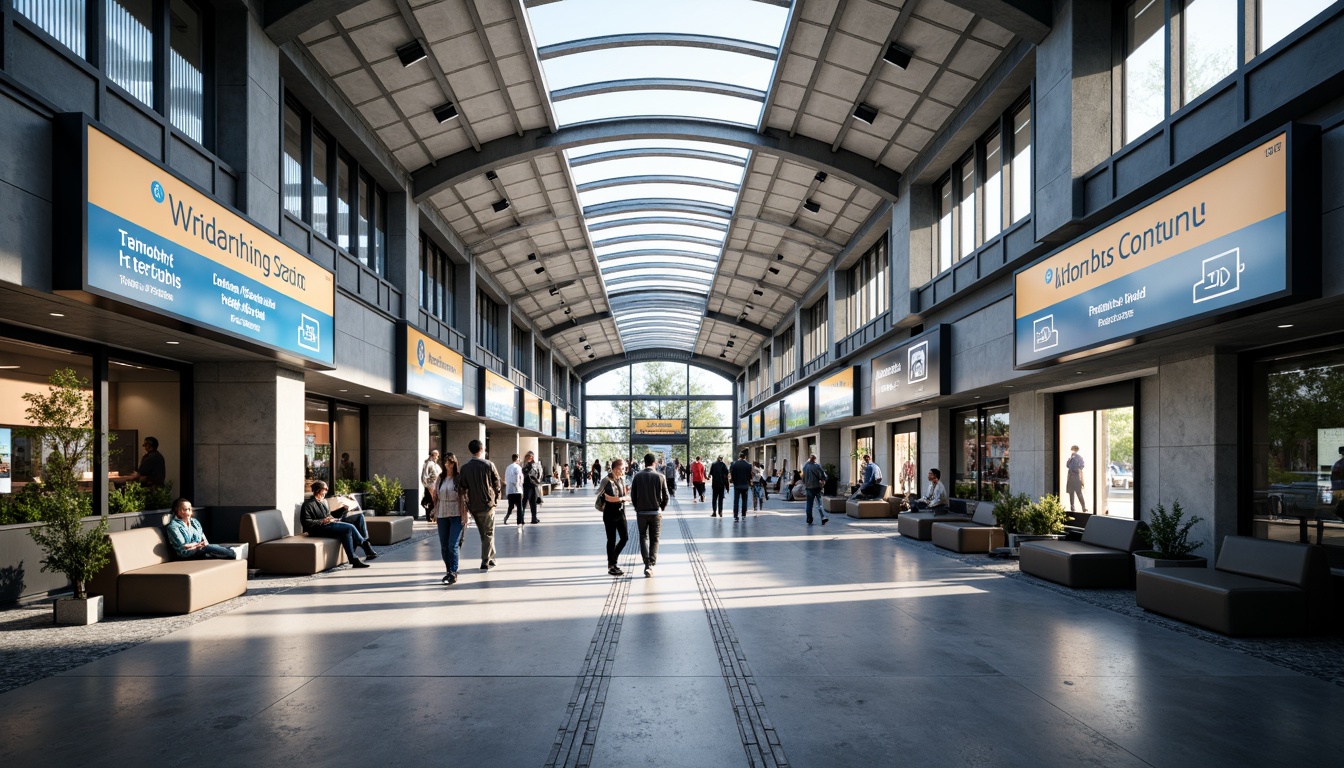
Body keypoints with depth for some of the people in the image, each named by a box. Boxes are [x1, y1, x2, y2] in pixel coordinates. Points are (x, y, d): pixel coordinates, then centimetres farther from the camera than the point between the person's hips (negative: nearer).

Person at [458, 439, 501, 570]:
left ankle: (491, 558, 27)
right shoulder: (489, 465, -10)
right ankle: (485, 562, 4)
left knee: (483, 534, 18)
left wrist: (467, 504, 8)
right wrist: (496, 496, 13)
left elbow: (462, 488, -2)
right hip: (487, 504, -3)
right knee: (488, 533, 6)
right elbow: (497, 483, -3)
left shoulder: (465, 468, -3)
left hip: (473, 506, 4)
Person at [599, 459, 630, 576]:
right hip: (610, 514, -7)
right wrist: (622, 498, -9)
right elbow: (608, 497, -19)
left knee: (625, 537, 8)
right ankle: (611, 566, 14)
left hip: (620, 513, 7)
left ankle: (612, 560, 27)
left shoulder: (621, 479, 6)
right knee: (612, 540, 2)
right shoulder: (607, 481, -15)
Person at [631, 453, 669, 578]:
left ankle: (647, 563, -3)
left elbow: (633, 495, -3)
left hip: (641, 512, 1)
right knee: (654, 539, 11)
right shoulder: (660, 477, -7)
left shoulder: (637, 477, -6)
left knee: (643, 537, 14)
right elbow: (665, 496, -4)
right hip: (656, 513, 0)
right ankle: (651, 565, 2)